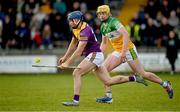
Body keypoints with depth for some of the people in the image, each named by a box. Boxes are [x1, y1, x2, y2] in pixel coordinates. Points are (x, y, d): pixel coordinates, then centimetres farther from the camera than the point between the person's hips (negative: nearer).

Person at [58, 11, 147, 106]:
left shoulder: (84, 31, -21)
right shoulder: (76, 29, 8)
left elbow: (79, 51, -26)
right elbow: (73, 44, 23)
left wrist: (67, 63, -26)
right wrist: (65, 57, 20)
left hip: (95, 55, -10)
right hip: (94, 56, 10)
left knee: (76, 73, -17)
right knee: (108, 81, 9)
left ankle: (75, 100, -17)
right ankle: (134, 78, 16)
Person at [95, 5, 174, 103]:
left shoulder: (114, 21, -18)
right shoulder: (103, 27, 9)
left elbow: (126, 34, -28)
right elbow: (104, 43, 21)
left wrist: (123, 52, -32)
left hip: (128, 49, -8)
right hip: (117, 51, 8)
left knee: (142, 74, -4)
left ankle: (165, 84, 14)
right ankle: (108, 96, -3)